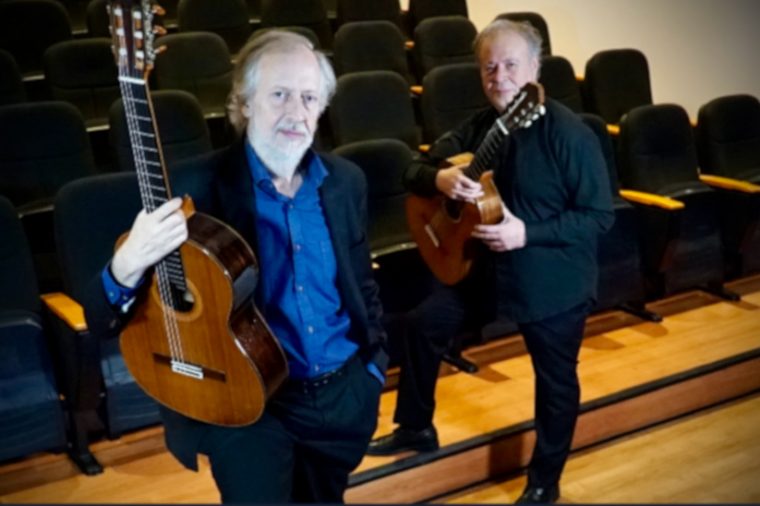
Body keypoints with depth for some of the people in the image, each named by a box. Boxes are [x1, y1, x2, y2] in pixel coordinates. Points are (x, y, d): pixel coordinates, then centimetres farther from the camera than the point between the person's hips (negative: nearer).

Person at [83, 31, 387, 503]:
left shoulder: (346, 181, 2)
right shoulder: (195, 187, -13)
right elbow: (102, 322, -16)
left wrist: (374, 364, 6)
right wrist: (127, 265, -36)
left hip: (347, 390, 4)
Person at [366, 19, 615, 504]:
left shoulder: (568, 133, -19)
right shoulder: (479, 127, 1)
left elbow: (601, 215, -19)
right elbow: (416, 169, 4)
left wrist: (527, 233, -27)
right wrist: (440, 178, -21)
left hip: (555, 282, -6)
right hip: (488, 267, 6)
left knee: (555, 380, 8)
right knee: (424, 322, 8)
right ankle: (417, 427, 28)